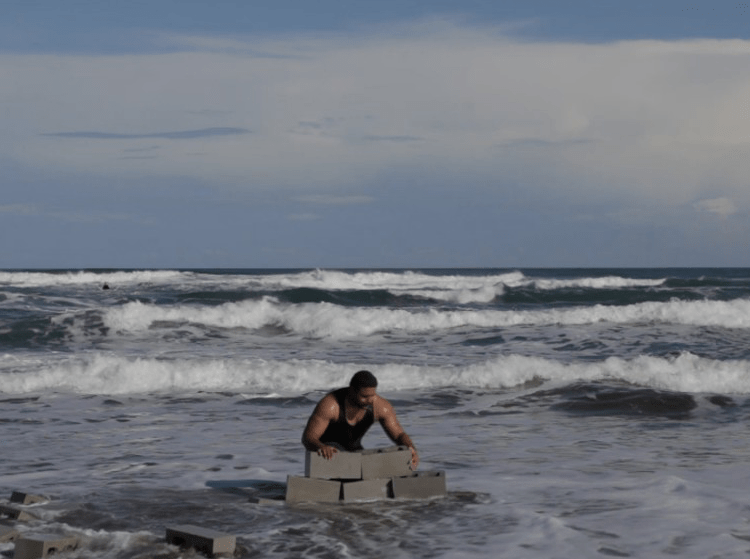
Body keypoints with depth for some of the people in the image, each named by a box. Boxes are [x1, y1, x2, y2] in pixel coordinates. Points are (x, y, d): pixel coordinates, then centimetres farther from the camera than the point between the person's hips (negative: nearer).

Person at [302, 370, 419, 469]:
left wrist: (411, 449, -32)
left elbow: (399, 435, -9)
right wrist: (321, 447, -55)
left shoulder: (381, 406, -18)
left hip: (353, 450, 5)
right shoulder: (330, 405, -30)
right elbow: (307, 438, -30)